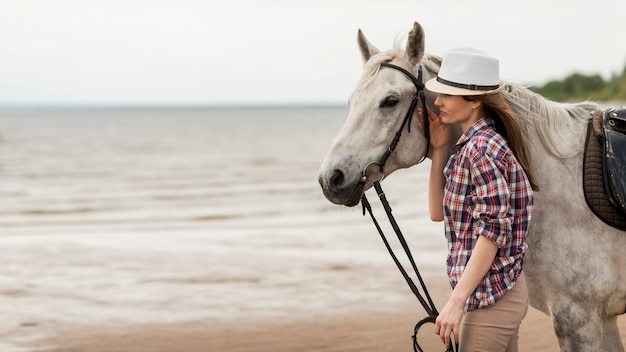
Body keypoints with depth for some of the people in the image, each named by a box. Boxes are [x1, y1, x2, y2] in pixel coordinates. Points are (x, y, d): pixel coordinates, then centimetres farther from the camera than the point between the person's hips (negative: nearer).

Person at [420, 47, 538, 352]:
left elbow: (493, 229, -23)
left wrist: (457, 301, -25)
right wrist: (439, 150, 7)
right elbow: (438, 212, 15)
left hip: (490, 296, -10)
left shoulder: (480, 148, -17)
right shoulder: (468, 146, 13)